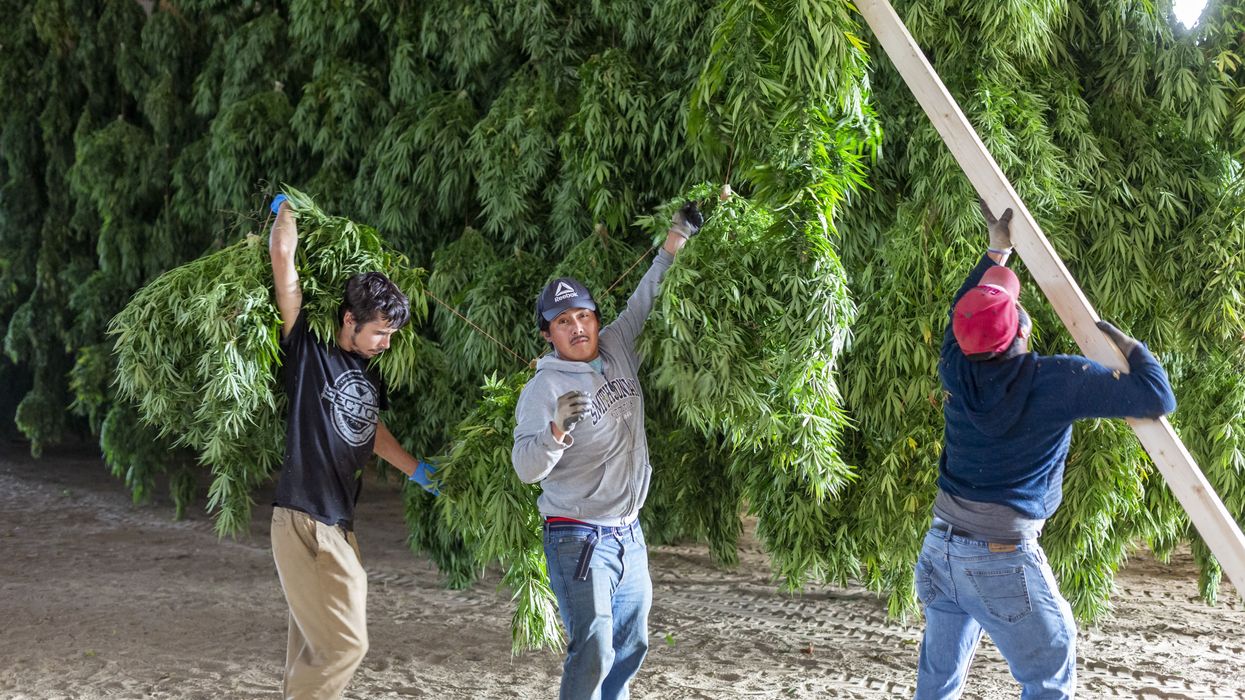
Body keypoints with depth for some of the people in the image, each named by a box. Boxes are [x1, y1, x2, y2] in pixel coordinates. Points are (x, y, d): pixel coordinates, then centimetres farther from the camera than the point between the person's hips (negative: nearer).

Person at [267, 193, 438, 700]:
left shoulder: (368, 373, 15)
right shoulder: (307, 350, -6)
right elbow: (282, 255, -11)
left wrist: (417, 471, 35)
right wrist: (285, 208, 4)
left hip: (340, 525, 8)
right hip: (303, 523, -7)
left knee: (316, 648, 8)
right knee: (343, 643, -12)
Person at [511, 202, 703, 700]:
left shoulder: (618, 351, 4)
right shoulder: (544, 388, -14)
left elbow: (644, 305, 18)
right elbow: (526, 468, -24)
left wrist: (671, 249, 9)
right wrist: (557, 431, -43)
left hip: (629, 534, 7)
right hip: (578, 539, -7)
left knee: (630, 647, 17)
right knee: (593, 652, -16)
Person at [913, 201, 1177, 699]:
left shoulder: (956, 372, 3)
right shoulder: (1055, 382, -12)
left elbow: (962, 315, 26)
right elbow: (1157, 399, -9)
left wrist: (996, 251, 32)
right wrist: (1128, 345, 8)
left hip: (938, 549, 6)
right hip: (1004, 561, -6)